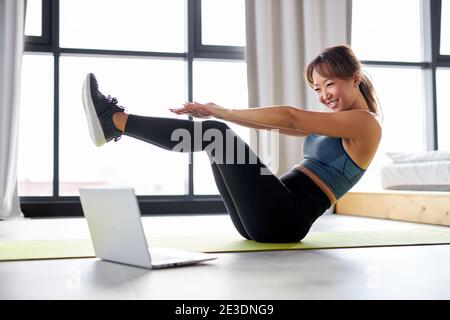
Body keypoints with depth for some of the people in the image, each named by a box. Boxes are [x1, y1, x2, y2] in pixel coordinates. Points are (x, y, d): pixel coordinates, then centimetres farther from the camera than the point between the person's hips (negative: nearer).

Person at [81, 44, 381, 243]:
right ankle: (115, 121, 0)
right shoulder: (332, 123, 22)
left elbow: (290, 117, -15)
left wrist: (220, 111, -12)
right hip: (272, 218, 9)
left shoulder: (365, 122, -6)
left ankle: (114, 121, -11)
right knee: (215, 133, 3)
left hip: (285, 218, -8)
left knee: (217, 133, -17)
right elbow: (277, 123, 16)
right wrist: (217, 111, 4)